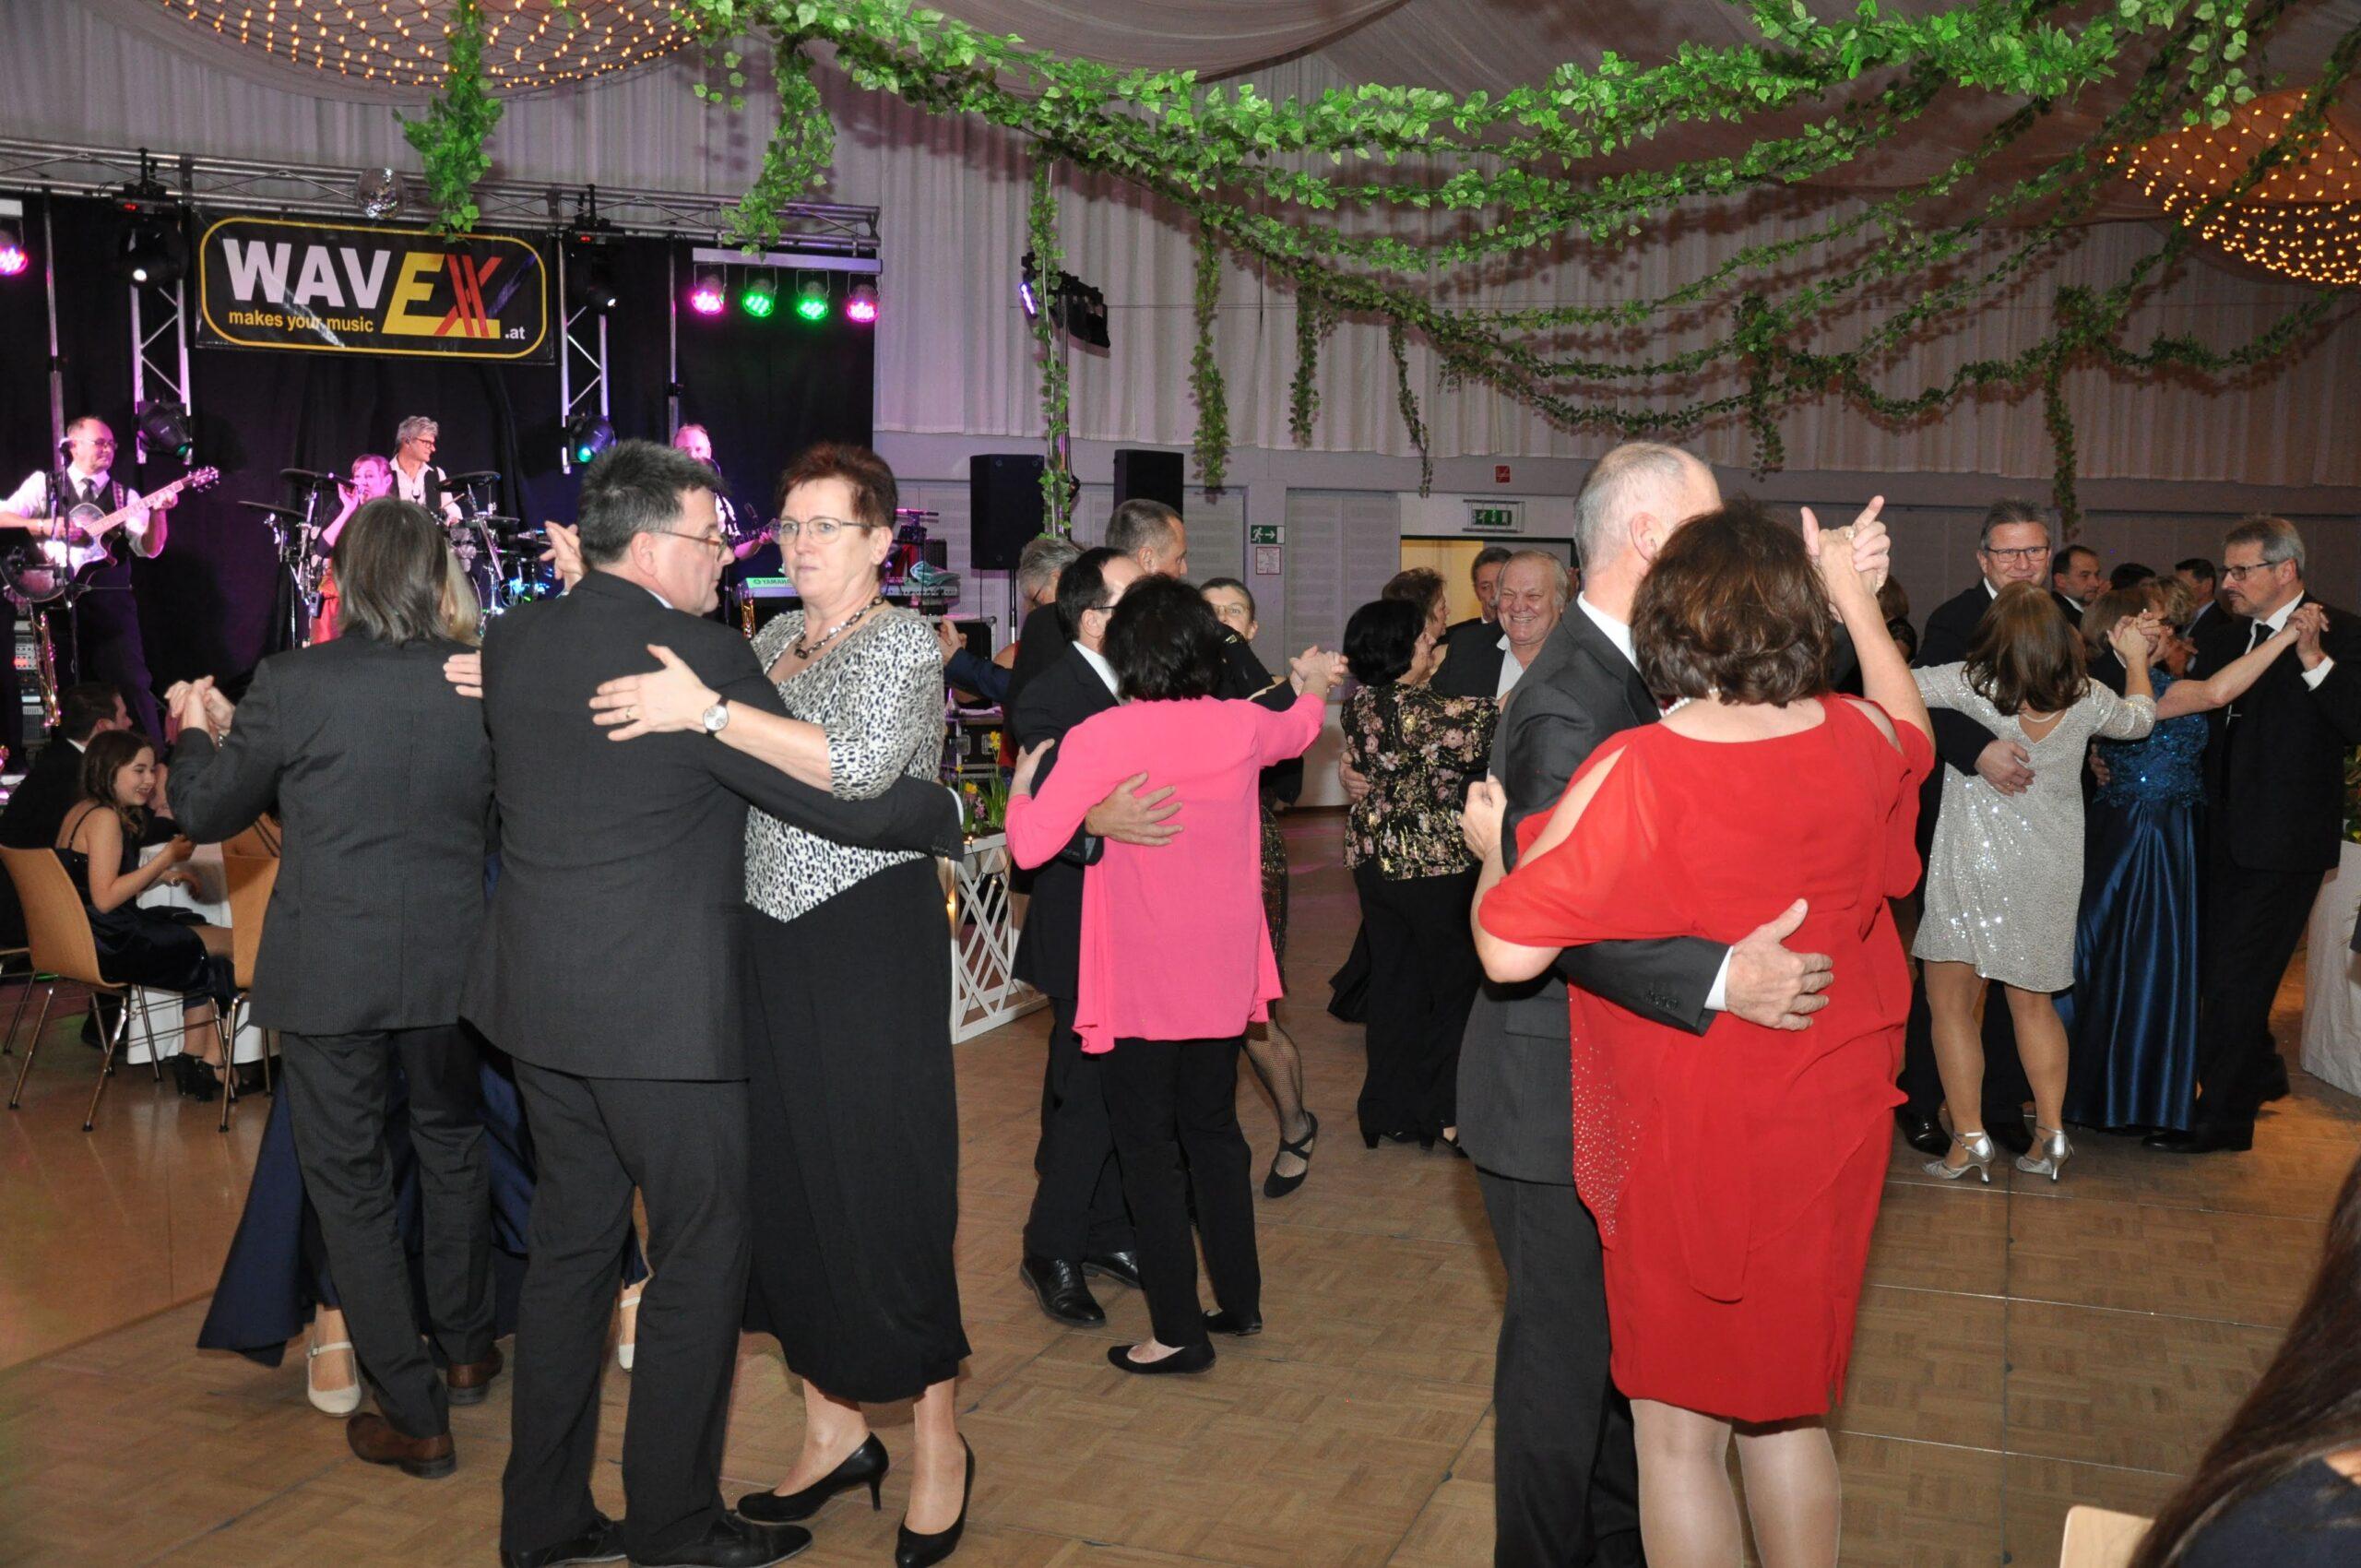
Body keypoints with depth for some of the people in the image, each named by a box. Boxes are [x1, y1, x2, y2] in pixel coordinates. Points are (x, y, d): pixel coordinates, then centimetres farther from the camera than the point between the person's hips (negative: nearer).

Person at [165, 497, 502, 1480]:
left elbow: (205, 811, -2)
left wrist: (200, 728, 18)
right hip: (448, 964, 3)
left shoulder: (290, 685, -15)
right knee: (451, 1148, 24)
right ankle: (464, 1351, 40)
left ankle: (415, 1416, 15)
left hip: (328, 974, -3)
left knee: (350, 1182, 9)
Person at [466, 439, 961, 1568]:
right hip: (659, 1009, -8)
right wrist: (947, 811, 1)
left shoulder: (516, 639, 5)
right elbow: (844, 802, -16)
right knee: (701, 1256, 6)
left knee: (570, 1240, 17)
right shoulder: (702, 657, -17)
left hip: (540, 1002, 8)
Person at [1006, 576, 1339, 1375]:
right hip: (1223, 972, 5)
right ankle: (1239, 1299, 28)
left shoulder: (1098, 739, -17)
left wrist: (1023, 784, 2)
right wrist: (1314, 682, 46)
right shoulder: (1243, 725, -1)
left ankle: (1179, 1331, 9)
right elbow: (1300, 727, 23)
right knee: (1213, 1127, 19)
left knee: (1147, 1144, 5)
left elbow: (1031, 845, -20)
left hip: (1141, 980, -5)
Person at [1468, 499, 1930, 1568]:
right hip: (1828, 1139, 5)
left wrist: (1494, 848, -3)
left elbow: (1509, 948, -22)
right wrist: (1860, 602, 26)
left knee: (1679, 1433, 12)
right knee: (1788, 1414, 23)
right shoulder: (1859, 741, -6)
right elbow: (1913, 728, 21)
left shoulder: (1637, 773, -23)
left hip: (1685, 1145, -5)